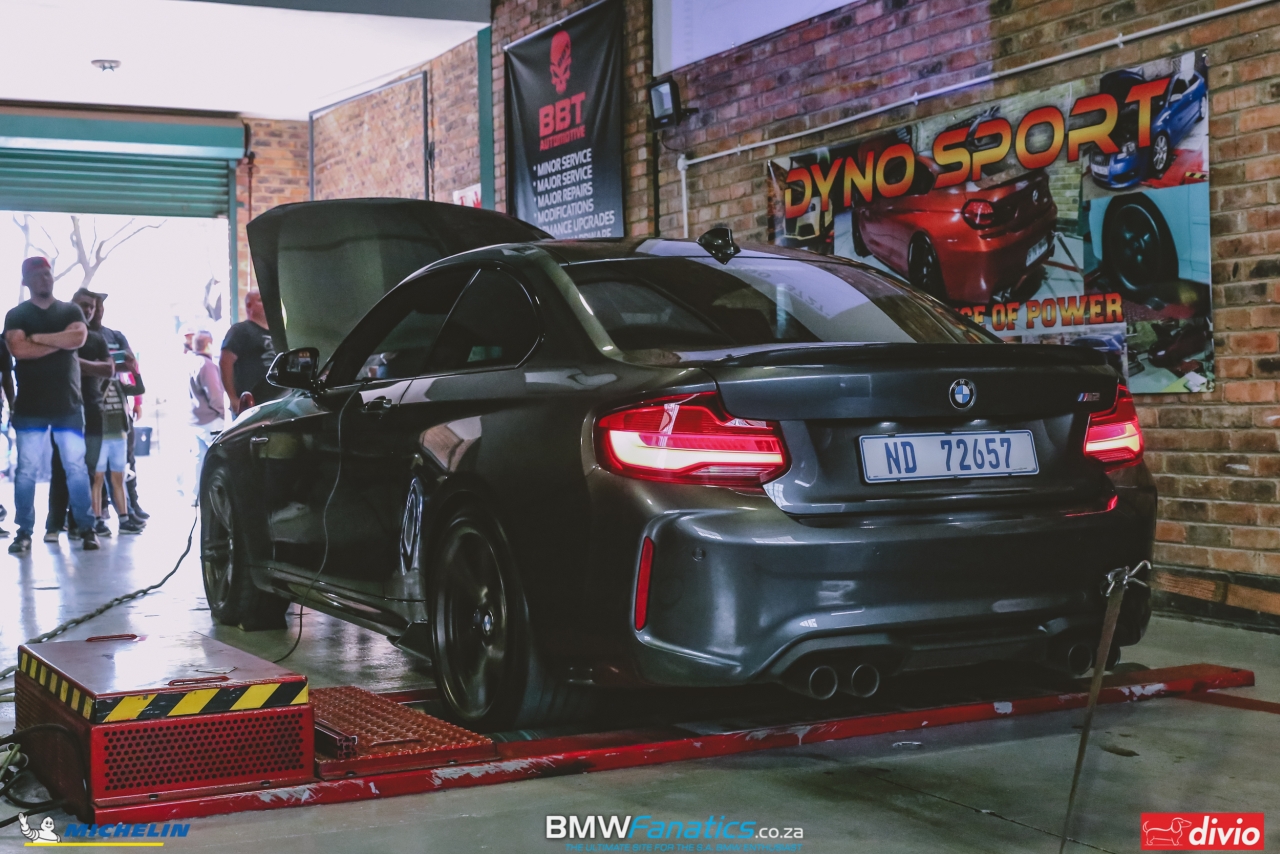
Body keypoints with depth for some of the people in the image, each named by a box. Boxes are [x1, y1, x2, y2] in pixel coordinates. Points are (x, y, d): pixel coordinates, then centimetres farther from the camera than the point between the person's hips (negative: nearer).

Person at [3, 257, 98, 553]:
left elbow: (79, 338, -11)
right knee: (26, 470, -3)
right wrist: (60, 341, -9)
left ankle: (86, 528, 4)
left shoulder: (71, 311, 10)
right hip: (30, 407, -1)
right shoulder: (16, 315, 5)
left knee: (76, 467, -1)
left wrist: (38, 337, -10)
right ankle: (24, 532, 2)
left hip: (68, 404, 1)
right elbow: (19, 349, -13)